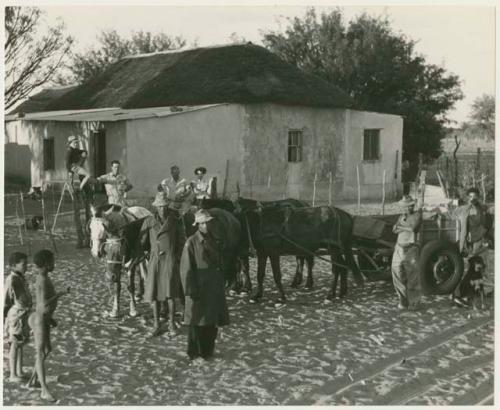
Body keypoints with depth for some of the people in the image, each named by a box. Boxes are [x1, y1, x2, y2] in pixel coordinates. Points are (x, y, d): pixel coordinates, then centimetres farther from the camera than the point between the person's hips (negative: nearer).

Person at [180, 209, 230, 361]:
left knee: (212, 321, 11)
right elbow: (186, 268, -12)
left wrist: (221, 283, 13)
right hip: (199, 288, -7)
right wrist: (190, 290, -16)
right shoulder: (191, 242, -11)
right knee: (197, 322, 2)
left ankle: (208, 351, 24)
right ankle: (195, 353, 14)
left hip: (214, 287, 7)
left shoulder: (212, 241, 10)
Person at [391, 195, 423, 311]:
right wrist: (406, 227, -9)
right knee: (397, 274, 2)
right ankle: (403, 301, 13)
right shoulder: (401, 217, 17)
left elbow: (413, 228, -16)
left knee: (412, 276, -3)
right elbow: (394, 230, 5)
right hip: (399, 248, 5)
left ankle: (413, 303, 4)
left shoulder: (417, 215, 0)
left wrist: (401, 226, -2)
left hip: (411, 248, -5)